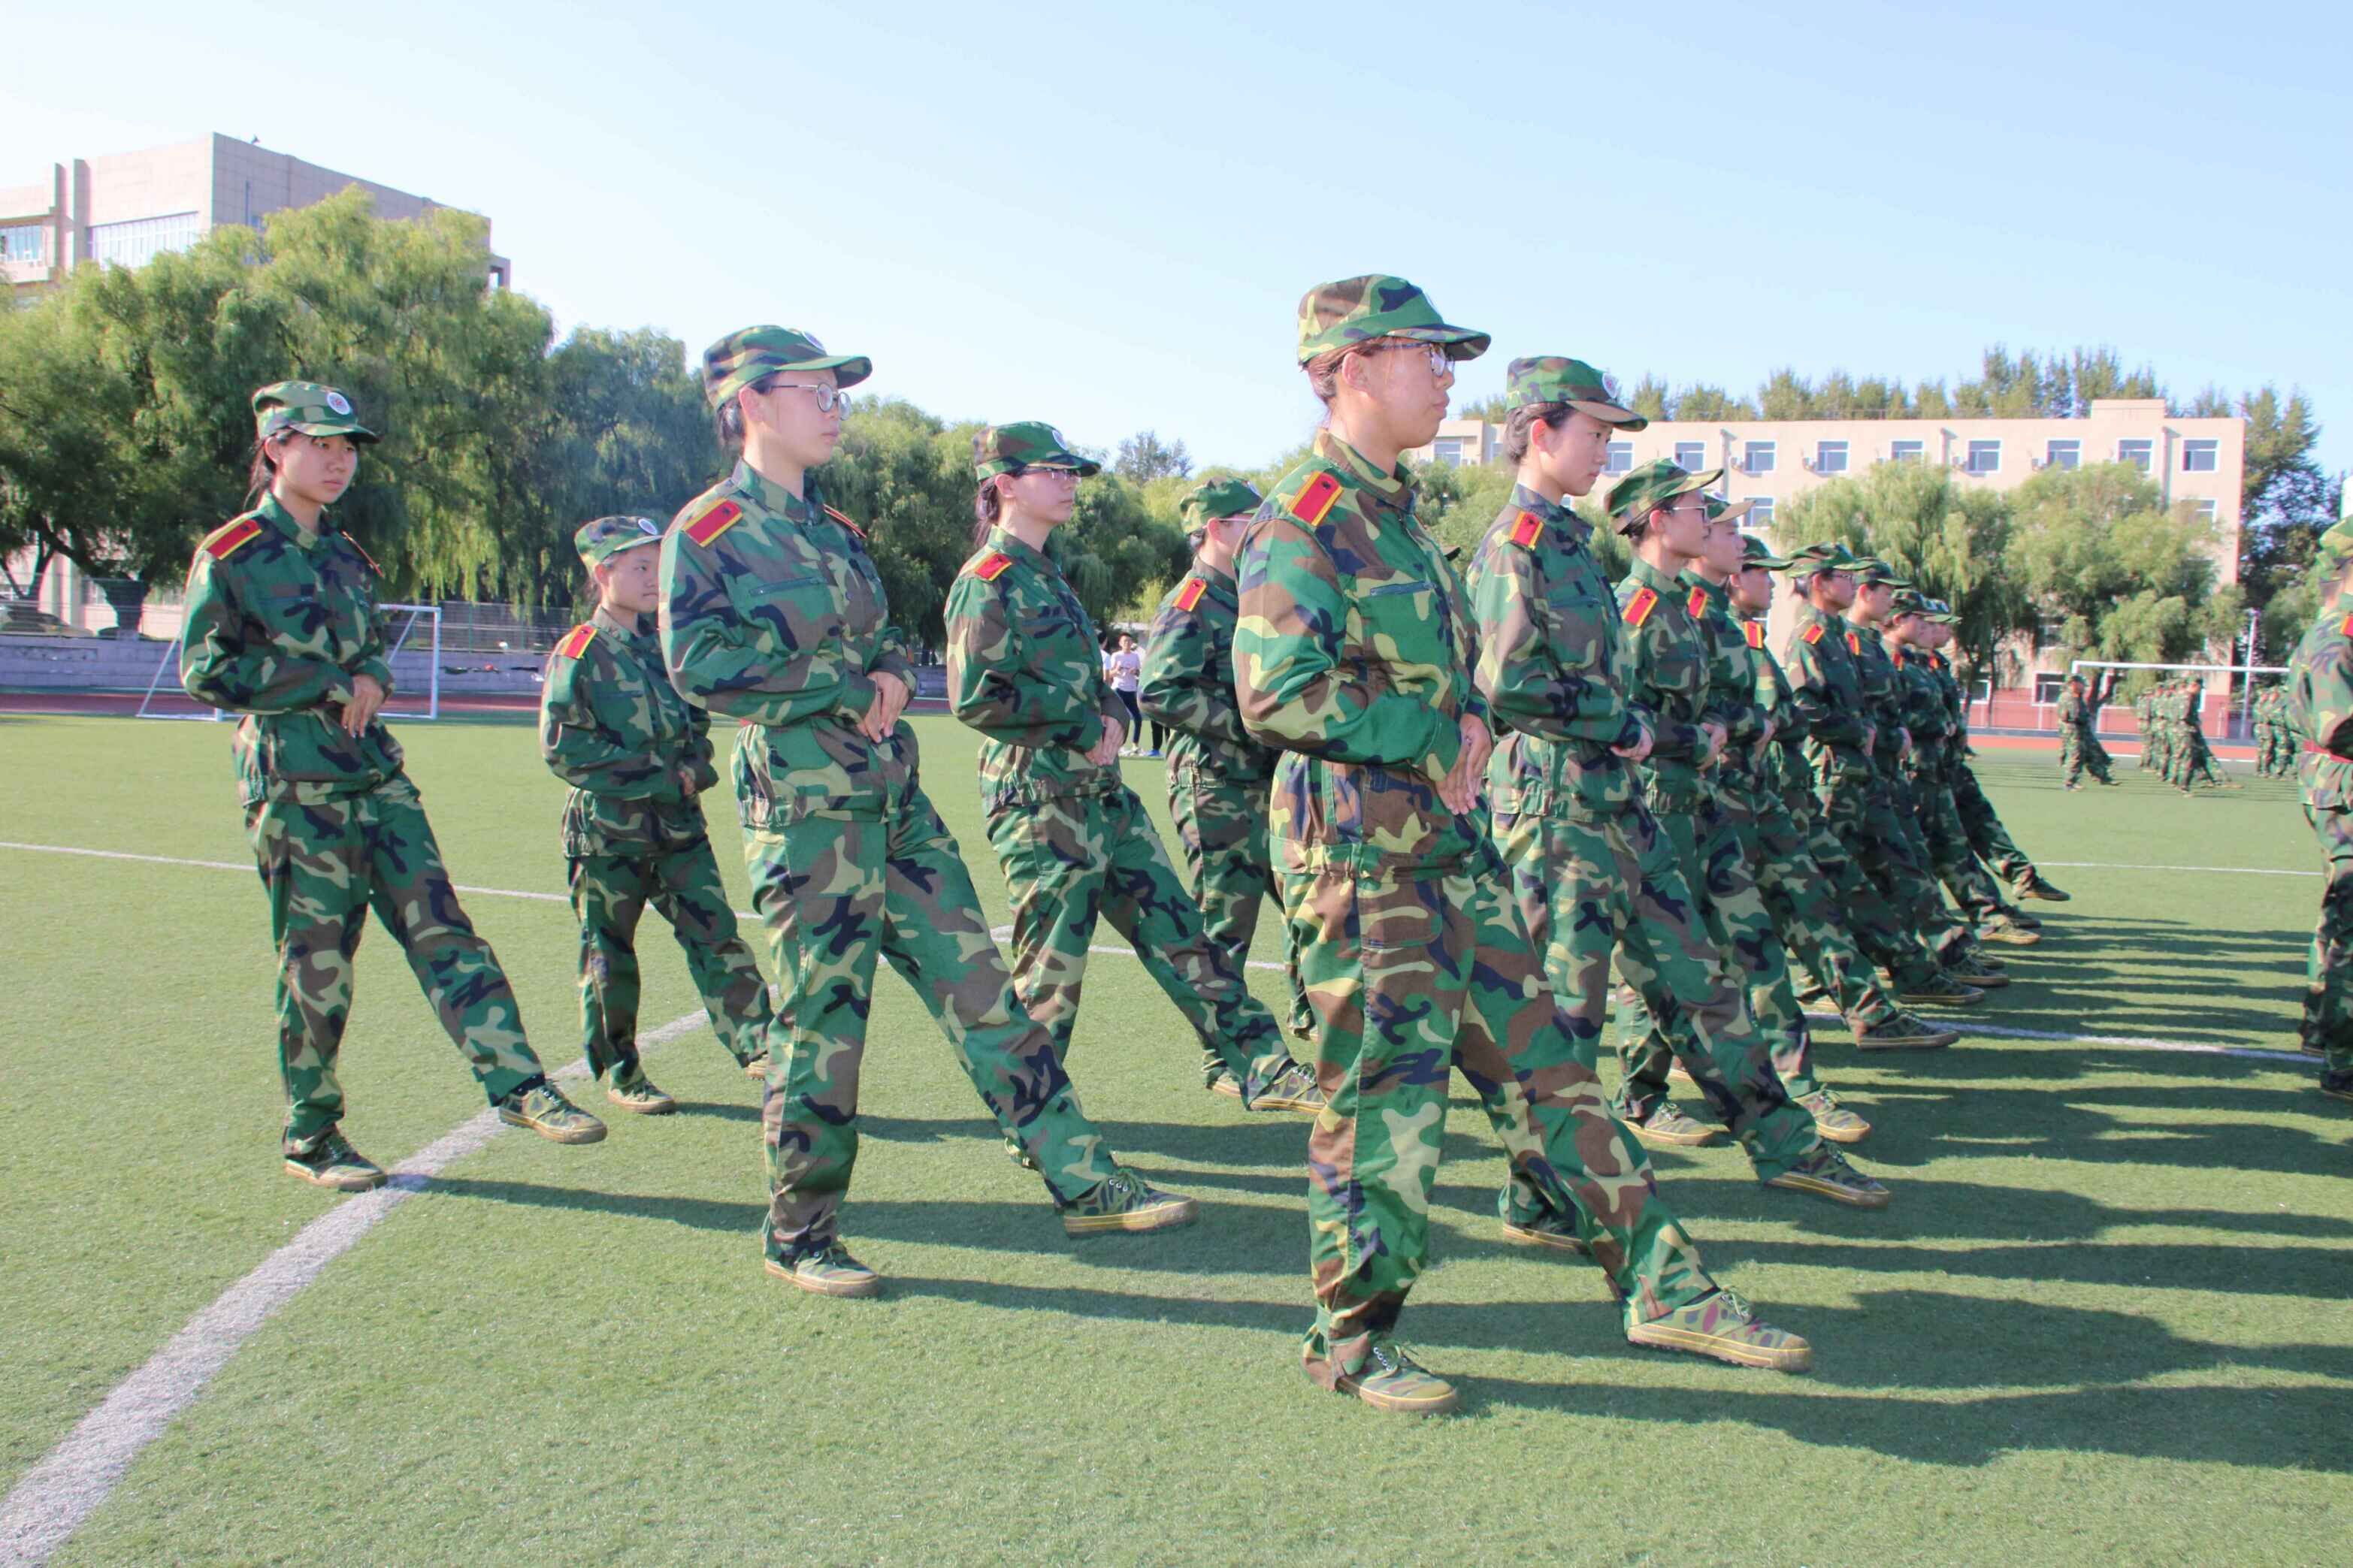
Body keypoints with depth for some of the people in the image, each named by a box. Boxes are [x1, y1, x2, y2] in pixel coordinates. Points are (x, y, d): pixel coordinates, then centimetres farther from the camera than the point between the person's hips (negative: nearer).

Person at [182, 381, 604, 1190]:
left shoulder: (348, 558, 16)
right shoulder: (231, 556, -3)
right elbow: (205, 670, -9)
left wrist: (371, 680, 2)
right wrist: (329, 684, -13)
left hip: (377, 773, 6)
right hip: (295, 783, -6)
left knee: (441, 929, -2)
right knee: (315, 963, 0)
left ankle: (517, 1083, -5)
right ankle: (310, 1138, 15)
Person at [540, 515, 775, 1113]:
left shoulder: (665, 644, 12)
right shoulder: (580, 653, -7)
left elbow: (695, 718, 23)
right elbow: (563, 748, -14)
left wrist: (694, 766, 1)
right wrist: (654, 775, -15)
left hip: (678, 822, 5)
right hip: (608, 826, -5)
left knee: (715, 933, -3)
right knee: (609, 954, 5)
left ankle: (756, 1045, -3)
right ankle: (619, 1074, 17)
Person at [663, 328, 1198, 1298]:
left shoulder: (831, 527, 19)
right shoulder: (708, 529, -4)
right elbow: (697, 660, -15)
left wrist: (893, 675, 0)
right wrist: (844, 688, -12)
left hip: (892, 790, 7)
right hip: (804, 799, -7)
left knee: (979, 988, 7)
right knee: (821, 1017, -1)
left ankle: (1081, 1180, 12)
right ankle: (798, 1235, 15)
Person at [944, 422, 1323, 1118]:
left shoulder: (1046, 575, 17)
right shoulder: (988, 581, -10)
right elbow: (976, 696, -20)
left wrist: (1111, 717, 3)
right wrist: (1083, 722, -13)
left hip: (1103, 792, 9)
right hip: (1040, 799, -9)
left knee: (1179, 933, 9)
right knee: (1050, 971, -1)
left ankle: (1263, 1068, 14)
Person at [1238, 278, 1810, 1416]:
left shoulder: (1395, 515, 17)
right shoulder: (1302, 520, -12)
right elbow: (1277, 693, -23)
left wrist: (1466, 725, 5)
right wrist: (1438, 740, -15)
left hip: (1449, 846, 9)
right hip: (1360, 855, -9)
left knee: (1544, 1068, 12)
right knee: (1377, 1100, 1)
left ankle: (1659, 1285, 22)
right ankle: (1352, 1337, 19)